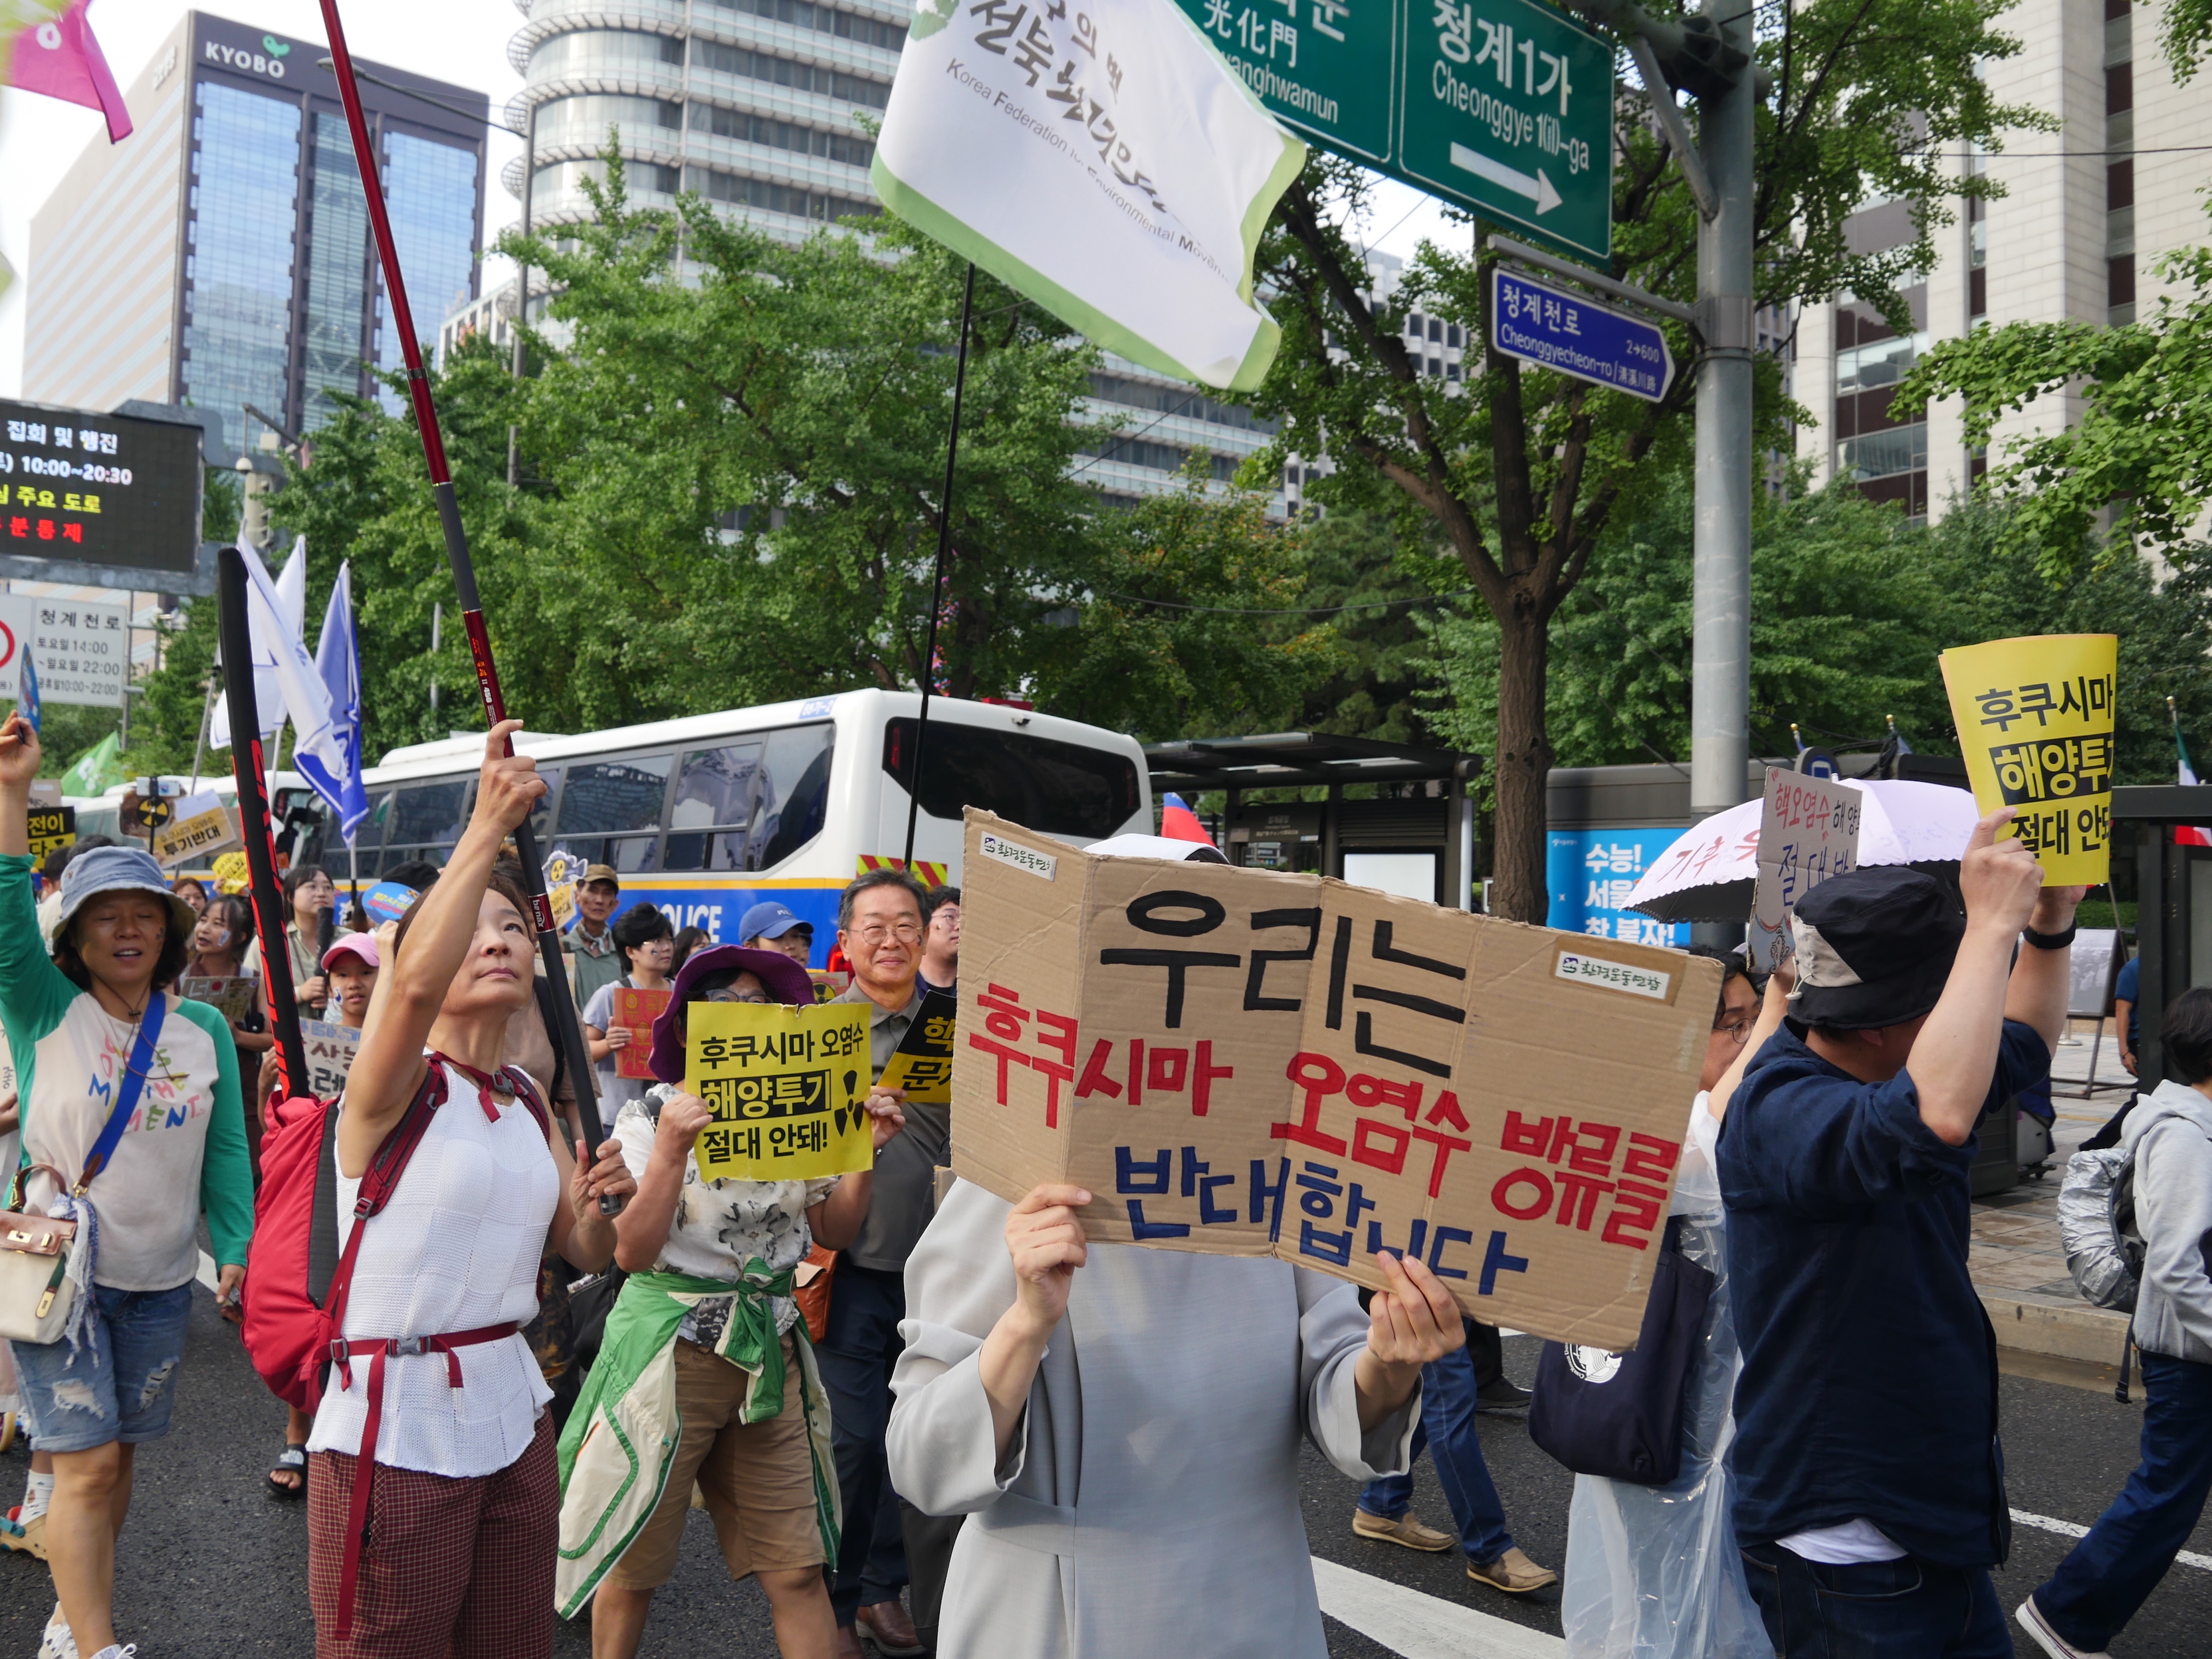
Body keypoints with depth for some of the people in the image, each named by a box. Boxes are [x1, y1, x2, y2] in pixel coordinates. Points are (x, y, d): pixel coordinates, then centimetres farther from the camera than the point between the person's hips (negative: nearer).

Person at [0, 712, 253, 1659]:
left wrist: (233, 1249, -1)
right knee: (86, 1462, -6)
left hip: (161, 1282, 3)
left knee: (115, 1460, 12)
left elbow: (227, 1150, 6)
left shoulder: (205, 1030, 5)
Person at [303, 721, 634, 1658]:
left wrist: (597, 1208, -11)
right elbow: (415, 986, -34)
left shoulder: (527, 1100, 10)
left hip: (511, 1414, 6)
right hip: (395, 1427, -6)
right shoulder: (395, 1086, -10)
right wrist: (489, 827, -34)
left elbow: (587, 1255, 11)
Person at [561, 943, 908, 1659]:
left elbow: (835, 1231, 9)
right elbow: (630, 1252, -15)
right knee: (633, 1564, 9)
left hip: (770, 1349, 3)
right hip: (670, 1350, -3)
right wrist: (672, 1150, -26)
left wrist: (865, 1150, -4)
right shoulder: (651, 1117, -6)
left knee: (798, 1570, 2)